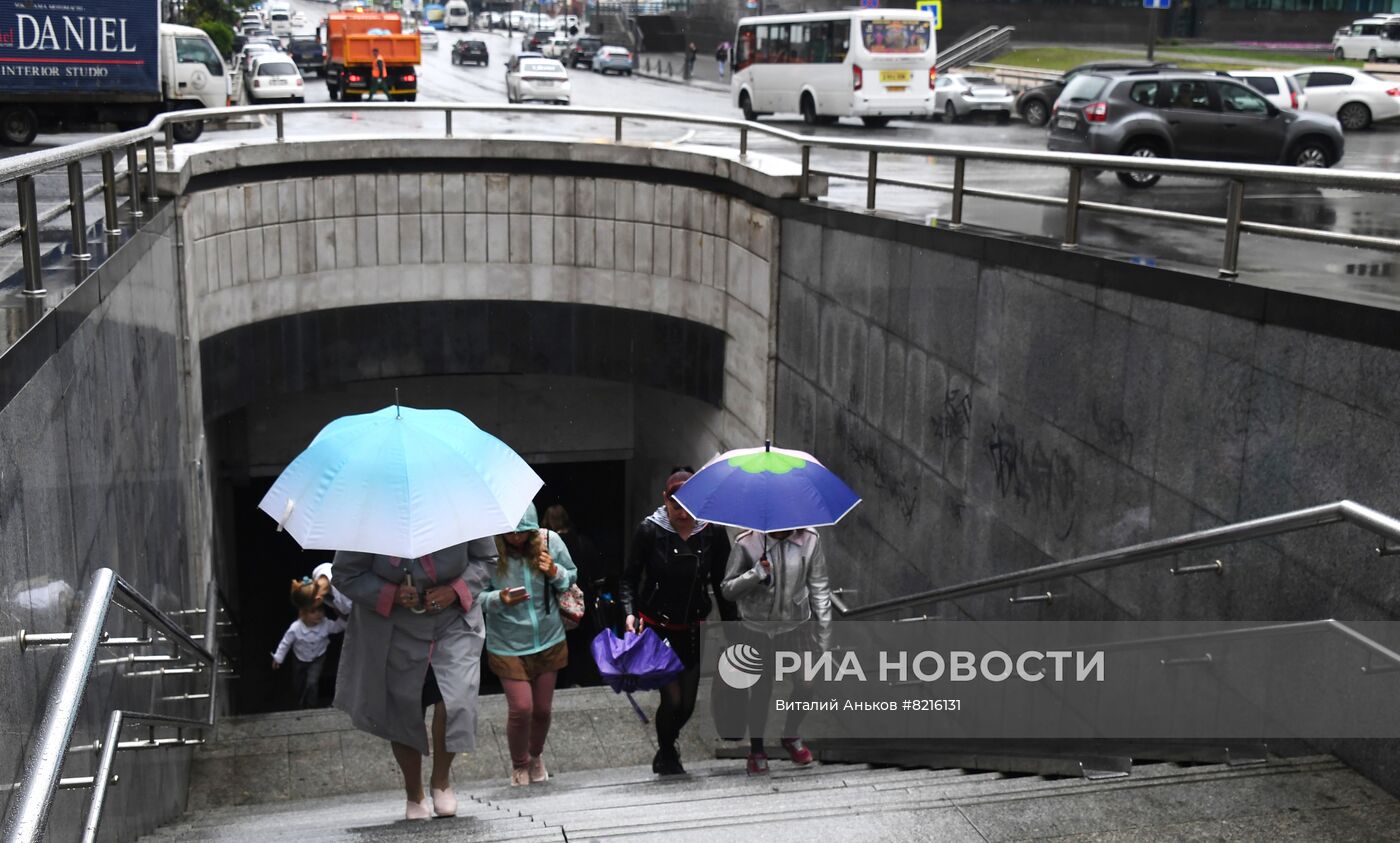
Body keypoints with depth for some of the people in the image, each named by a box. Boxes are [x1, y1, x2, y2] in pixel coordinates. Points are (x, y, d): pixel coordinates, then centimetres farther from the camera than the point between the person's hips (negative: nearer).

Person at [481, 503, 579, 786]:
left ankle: (536, 756, 42)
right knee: (521, 708, -6)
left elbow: (572, 578, 4)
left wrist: (556, 573, -17)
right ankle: (519, 764, 22)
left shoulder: (550, 541, -9)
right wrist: (498, 599, -28)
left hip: (549, 641, 3)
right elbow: (477, 595, -8)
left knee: (543, 708, 13)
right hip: (507, 645, -3)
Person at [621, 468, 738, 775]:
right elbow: (629, 578, -4)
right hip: (656, 628, -3)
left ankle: (665, 751, 41)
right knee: (673, 699, -11)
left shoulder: (712, 532, -6)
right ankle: (667, 757, 19)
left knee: (687, 704, 9)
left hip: (692, 630, 3)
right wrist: (630, 612, -20)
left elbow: (721, 584, 2)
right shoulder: (649, 530, -12)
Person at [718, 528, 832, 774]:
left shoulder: (809, 540, -13)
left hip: (797, 626, 2)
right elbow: (727, 589, -12)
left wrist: (824, 635, 0)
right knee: (760, 691, 8)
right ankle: (756, 750, 32)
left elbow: (819, 589, -3)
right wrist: (756, 574, -29)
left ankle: (791, 736, 39)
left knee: (805, 685, 9)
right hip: (757, 631, -2)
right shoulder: (747, 543, -19)